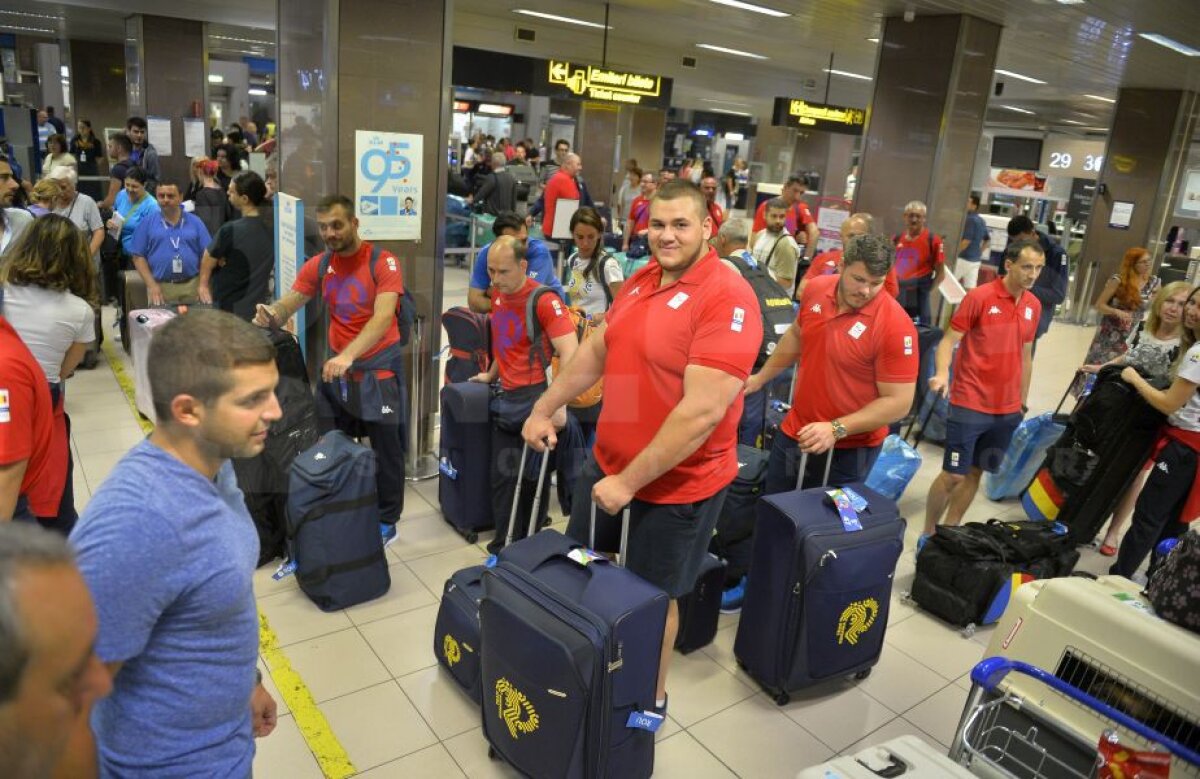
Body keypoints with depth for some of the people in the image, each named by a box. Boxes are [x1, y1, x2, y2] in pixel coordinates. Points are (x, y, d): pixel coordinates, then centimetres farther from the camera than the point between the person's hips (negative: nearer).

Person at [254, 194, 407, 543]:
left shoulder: (383, 262, -13)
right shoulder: (318, 265, 4)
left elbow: (383, 317, -26)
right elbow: (288, 304, 0)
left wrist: (348, 355, -40)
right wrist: (271, 314, -26)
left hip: (379, 369, -4)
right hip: (336, 368, 5)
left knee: (385, 449, 5)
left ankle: (387, 521, 20)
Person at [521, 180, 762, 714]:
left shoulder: (727, 298, -23)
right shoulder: (641, 280, 3)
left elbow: (702, 411, -28)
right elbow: (596, 351, 15)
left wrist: (630, 482, -24)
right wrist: (544, 409, 15)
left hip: (677, 485, -8)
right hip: (606, 463, 8)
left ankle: (651, 699, 38)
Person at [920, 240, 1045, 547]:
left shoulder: (1033, 306, 6)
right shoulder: (979, 297, -11)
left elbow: (1025, 355, 15)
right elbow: (949, 340, -11)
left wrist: (1022, 401, 18)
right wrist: (942, 373, -30)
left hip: (1007, 410, 6)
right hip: (970, 405, -5)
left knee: (976, 473, 13)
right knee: (953, 475, -3)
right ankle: (928, 536, 15)